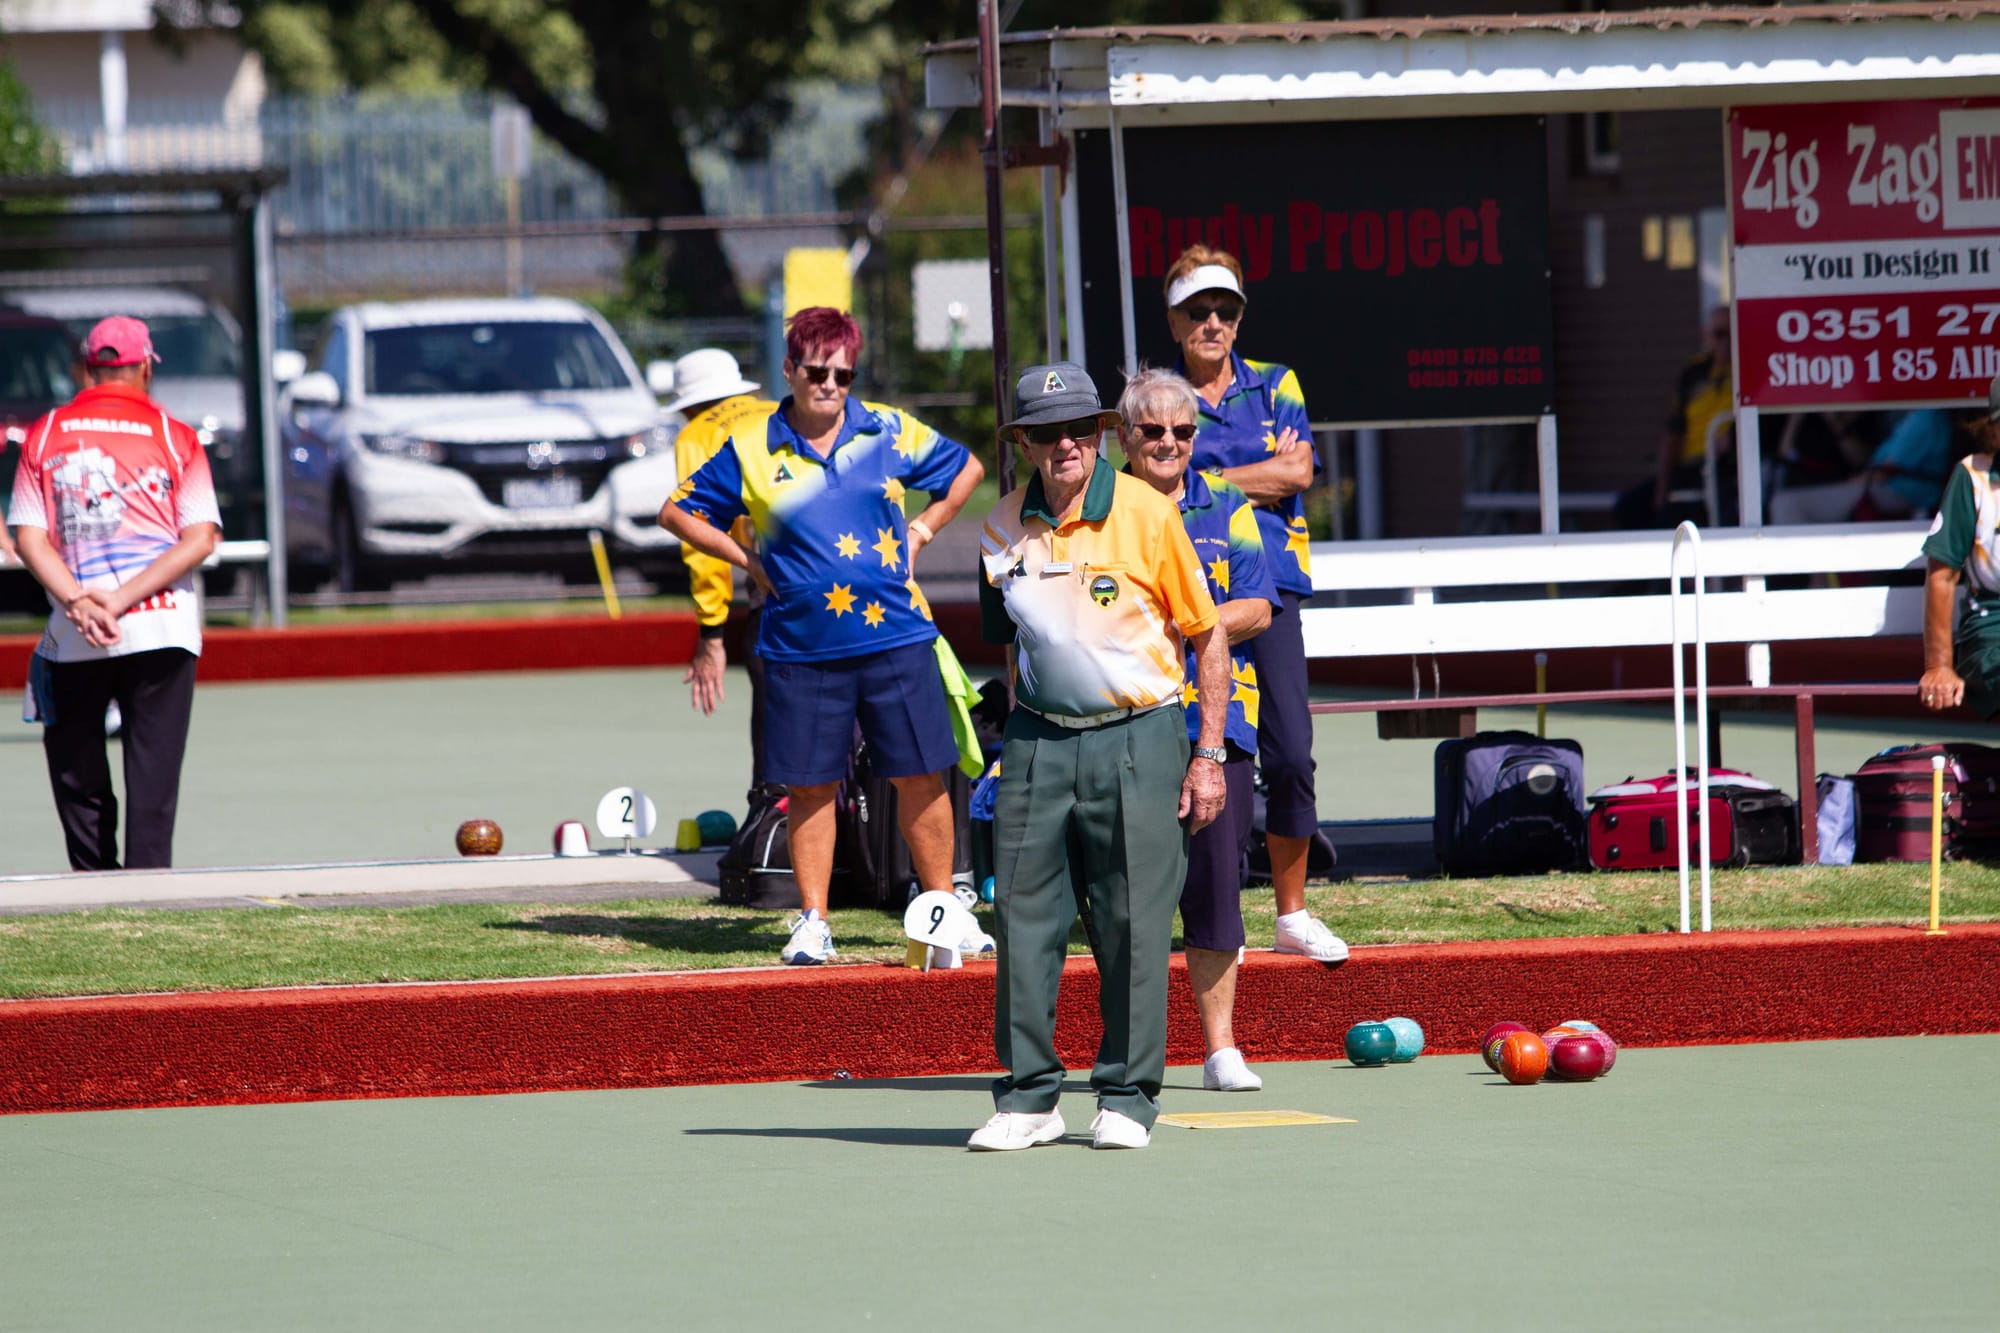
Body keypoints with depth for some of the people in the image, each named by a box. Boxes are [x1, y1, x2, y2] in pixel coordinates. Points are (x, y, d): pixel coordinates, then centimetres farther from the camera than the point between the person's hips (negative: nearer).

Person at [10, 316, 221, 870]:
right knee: (152, 776, -1)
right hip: (164, 629, -1)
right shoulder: (174, 436, 4)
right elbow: (201, 538, -6)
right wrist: (125, 598, -10)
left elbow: (28, 538, -2)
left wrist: (78, 601, -12)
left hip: (73, 637, 1)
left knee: (76, 772, 11)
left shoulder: (45, 435, 7)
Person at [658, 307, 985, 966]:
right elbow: (677, 512, 9)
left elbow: (966, 469, 19)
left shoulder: (890, 432, 3)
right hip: (801, 649, -1)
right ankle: (812, 920, 13)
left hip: (894, 638, 1)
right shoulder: (750, 452, 0)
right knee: (810, 787, 3)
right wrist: (748, 560, 2)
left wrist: (920, 533, 9)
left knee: (920, 777, 2)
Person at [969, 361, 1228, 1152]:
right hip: (1038, 742, 3)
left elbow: (1208, 637, -1)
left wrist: (1209, 756, -5)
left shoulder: (1146, 514, -7)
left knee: (1133, 928, -1)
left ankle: (1127, 1096, 8)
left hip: (1137, 738, -3)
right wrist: (1017, 742, 15)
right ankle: (1027, 1097, 5)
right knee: (1024, 920, -1)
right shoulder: (1005, 528, 5)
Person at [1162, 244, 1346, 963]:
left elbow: (1300, 471, -1)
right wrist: (1263, 475, -5)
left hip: (1269, 587, 1)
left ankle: (1293, 915, 5)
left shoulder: (1274, 386, 13)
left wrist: (1203, 480, -3)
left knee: (1291, 756, -5)